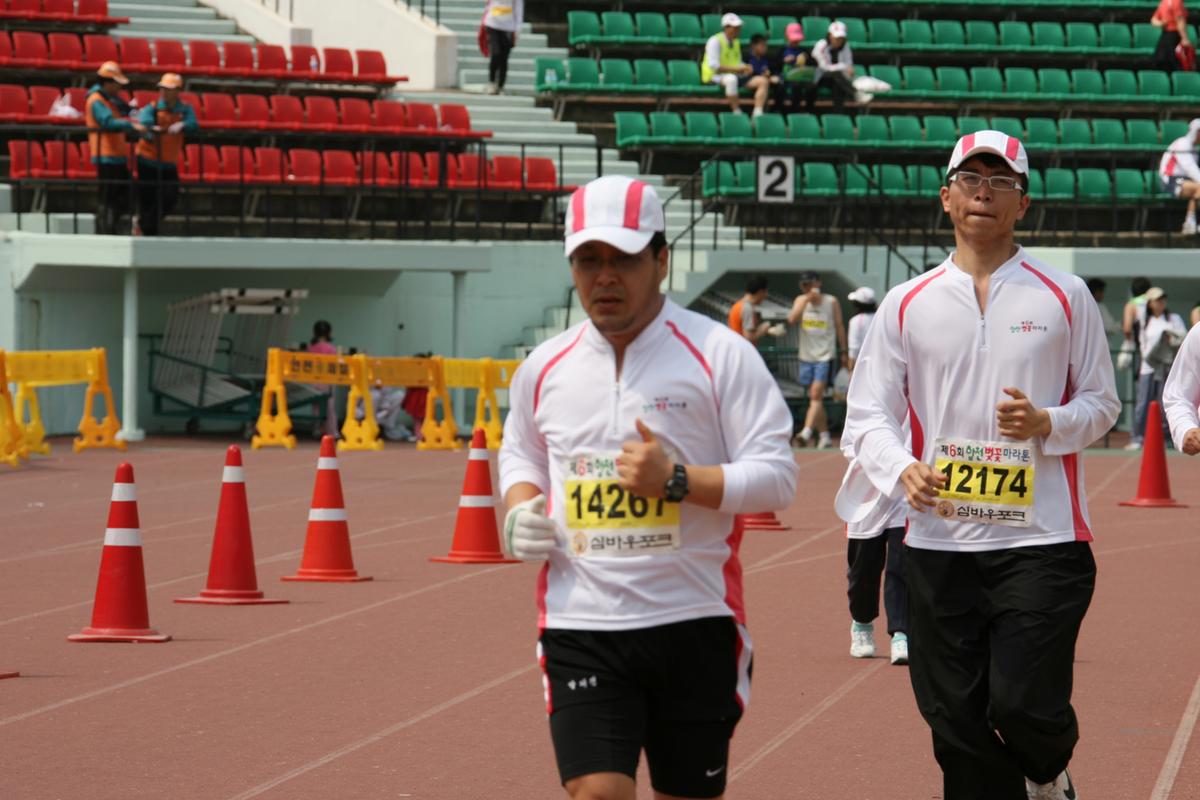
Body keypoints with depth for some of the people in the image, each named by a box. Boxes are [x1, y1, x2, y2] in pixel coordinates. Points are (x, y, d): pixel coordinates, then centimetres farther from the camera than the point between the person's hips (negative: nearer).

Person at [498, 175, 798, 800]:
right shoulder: (544, 369, 8)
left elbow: (777, 477, -7)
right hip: (580, 626, 2)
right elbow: (519, 456, 26)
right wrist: (518, 511, 4)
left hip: (694, 623, -1)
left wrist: (677, 480, -20)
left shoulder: (719, 353, -4)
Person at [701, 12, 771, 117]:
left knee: (763, 81, -8)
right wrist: (737, 69, -21)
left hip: (736, 76, 8)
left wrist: (745, 68, -4)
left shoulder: (736, 42, 16)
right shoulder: (715, 41, -11)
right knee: (731, 79, -43)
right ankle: (737, 114, -39)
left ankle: (757, 113, -20)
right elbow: (714, 66, -20)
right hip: (715, 77, -8)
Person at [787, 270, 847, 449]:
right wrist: (807, 299, -16)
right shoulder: (801, 301, 6)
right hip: (806, 355, 4)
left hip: (825, 356, -4)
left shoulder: (831, 302, -1)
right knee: (815, 398, 8)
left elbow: (839, 326, 6)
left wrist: (844, 352, 6)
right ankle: (824, 436, 17)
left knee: (816, 395, -15)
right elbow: (792, 319, -11)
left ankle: (806, 433, -26)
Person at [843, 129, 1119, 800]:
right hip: (939, 542, 2)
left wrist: (1047, 424, -12)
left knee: (1023, 706, -11)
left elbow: (1102, 403, 10)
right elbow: (868, 414, 6)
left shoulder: (1065, 297, 5)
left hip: (1042, 542, -2)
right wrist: (903, 470, -15)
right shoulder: (908, 304, 8)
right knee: (958, 723, 3)